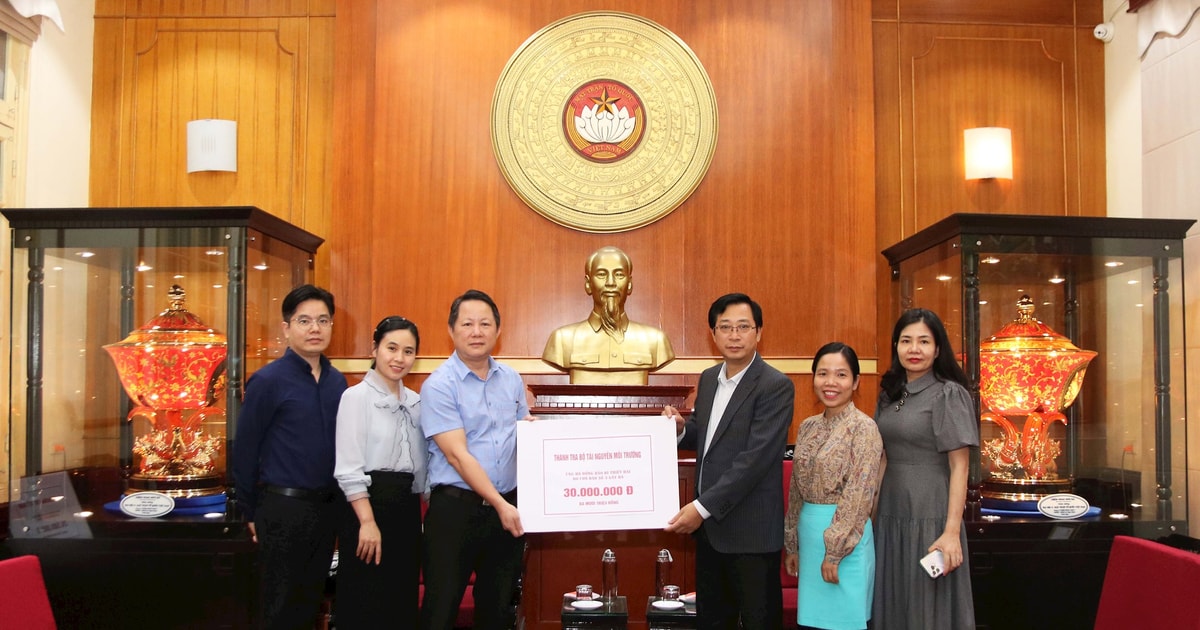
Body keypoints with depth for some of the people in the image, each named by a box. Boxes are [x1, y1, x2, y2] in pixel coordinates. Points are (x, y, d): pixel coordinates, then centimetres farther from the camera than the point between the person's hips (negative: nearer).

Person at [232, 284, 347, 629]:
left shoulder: (337, 381, 5)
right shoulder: (268, 380, -11)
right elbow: (245, 450, -9)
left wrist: (336, 502, 9)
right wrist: (252, 512, -4)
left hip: (327, 507, 5)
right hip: (283, 508, -5)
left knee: (311, 600, 17)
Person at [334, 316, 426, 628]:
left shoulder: (415, 402, 12)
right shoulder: (356, 396, -8)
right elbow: (349, 468, -15)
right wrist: (368, 521, -20)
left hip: (407, 506, 7)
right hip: (369, 502, -7)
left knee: (403, 601, 13)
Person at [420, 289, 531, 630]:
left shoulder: (512, 379, 8)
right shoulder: (439, 385, -9)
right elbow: (458, 455, -14)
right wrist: (499, 505, -17)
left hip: (509, 506, 5)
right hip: (455, 508, -5)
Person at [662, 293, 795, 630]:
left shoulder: (776, 386, -15)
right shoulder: (708, 378, 8)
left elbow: (755, 458, -22)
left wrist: (702, 507, -25)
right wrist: (681, 428, -4)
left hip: (750, 531, -7)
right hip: (708, 525, 7)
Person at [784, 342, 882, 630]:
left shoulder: (864, 427, -11)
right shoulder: (808, 427, 9)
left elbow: (859, 496, -15)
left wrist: (835, 551, -15)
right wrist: (792, 544, 13)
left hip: (845, 538, -6)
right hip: (809, 534, 6)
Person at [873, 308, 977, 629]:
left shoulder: (949, 394, -8)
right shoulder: (888, 394, 8)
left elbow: (959, 468, -12)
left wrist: (952, 532, -17)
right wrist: (874, 515, 10)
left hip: (930, 518, -6)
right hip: (890, 517, 6)